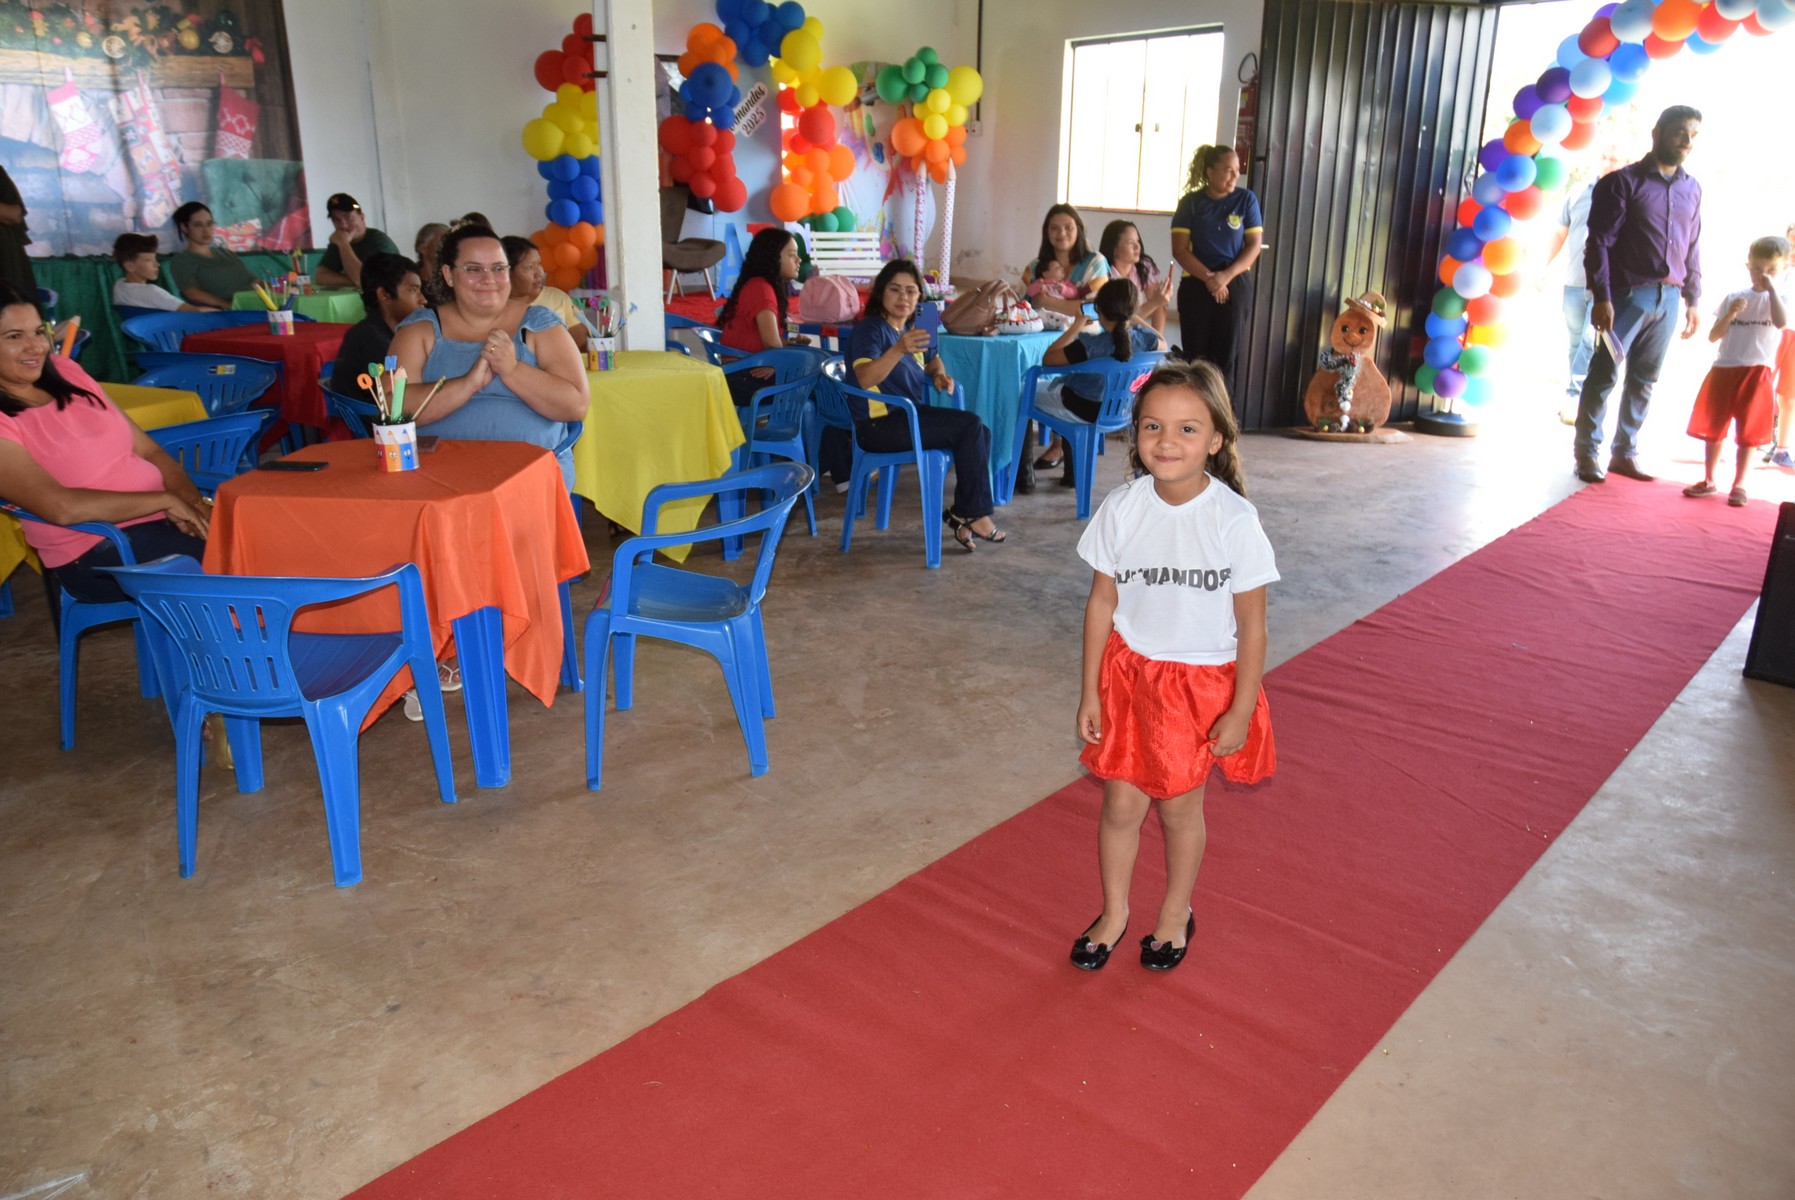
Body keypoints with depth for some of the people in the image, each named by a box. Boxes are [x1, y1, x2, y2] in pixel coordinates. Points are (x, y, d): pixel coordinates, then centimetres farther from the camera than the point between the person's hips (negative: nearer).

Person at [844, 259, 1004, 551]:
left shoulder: (909, 328, 15)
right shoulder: (870, 329, -12)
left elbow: (931, 360, 33)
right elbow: (865, 379, -30)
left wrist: (939, 373, 8)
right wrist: (899, 349, -46)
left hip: (910, 416, 9)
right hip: (880, 425, -9)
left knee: (981, 433, -8)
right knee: (970, 425, -19)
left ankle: (964, 517, -6)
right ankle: (974, 514, -11)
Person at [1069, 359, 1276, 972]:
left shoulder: (1234, 520, -19)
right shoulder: (1122, 508, -11)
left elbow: (1252, 625, -11)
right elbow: (1102, 602, -2)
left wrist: (1241, 710, -9)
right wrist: (1089, 692, 0)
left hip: (1202, 682, -2)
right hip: (1129, 672, 2)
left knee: (1179, 806, 14)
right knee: (1121, 803, 11)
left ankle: (1175, 915, 40)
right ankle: (1114, 912, 36)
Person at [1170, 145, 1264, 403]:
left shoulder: (1246, 199, 1)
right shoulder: (1191, 203, -1)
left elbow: (1254, 245, -1)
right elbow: (1179, 249, -5)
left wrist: (1226, 276, -16)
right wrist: (1208, 277, -17)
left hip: (1236, 285, 0)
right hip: (1196, 285, 0)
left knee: (1227, 354, 0)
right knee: (1196, 355, 2)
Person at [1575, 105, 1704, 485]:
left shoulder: (1691, 189, 14)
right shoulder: (1623, 181, -2)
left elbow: (1692, 248, 17)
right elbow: (1599, 242, -8)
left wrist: (1693, 299, 14)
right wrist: (1601, 297, -15)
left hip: (1668, 299, 5)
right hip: (1629, 294, -5)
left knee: (1643, 381, 9)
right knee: (1604, 374, -4)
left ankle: (1624, 453, 16)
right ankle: (1587, 453, 3)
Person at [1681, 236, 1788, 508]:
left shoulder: (1778, 299, 0)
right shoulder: (1734, 299, 9)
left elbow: (1781, 322, -22)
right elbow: (1713, 336, 5)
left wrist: (1771, 288, -22)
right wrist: (1730, 315, -11)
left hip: (1757, 373, -3)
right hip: (1724, 369, 3)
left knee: (1748, 434, 2)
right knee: (1713, 427, 8)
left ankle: (1738, 485, 11)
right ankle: (1709, 481, 19)